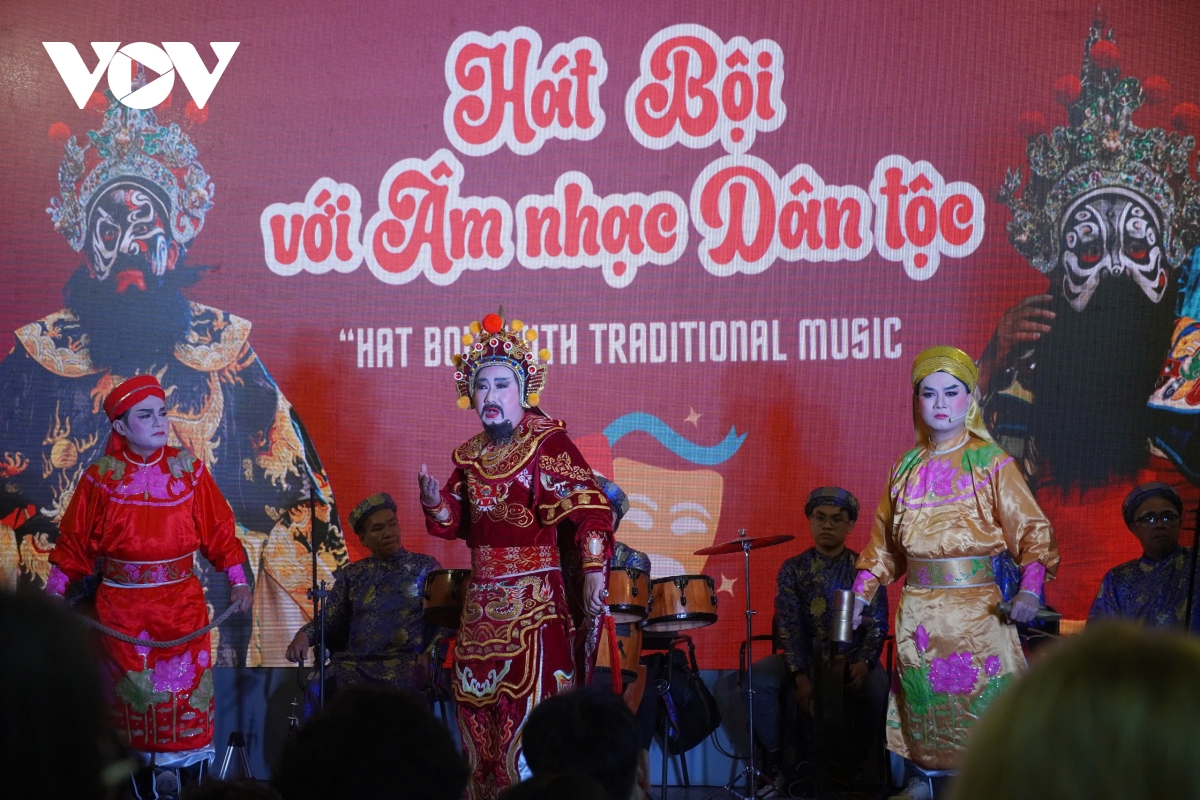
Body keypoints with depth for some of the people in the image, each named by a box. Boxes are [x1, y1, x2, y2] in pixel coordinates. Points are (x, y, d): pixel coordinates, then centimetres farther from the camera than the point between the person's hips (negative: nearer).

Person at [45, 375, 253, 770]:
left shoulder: (188, 470, 0)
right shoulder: (101, 477, -1)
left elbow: (218, 529, 3)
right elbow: (75, 540, 3)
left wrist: (237, 580, 1)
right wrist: (55, 589, 1)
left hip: (181, 601, 0)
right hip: (121, 604, 0)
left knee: (183, 682, -1)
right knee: (130, 686, 6)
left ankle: (184, 759, 9)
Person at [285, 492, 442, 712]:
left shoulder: (424, 567, 14)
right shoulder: (352, 575, 20)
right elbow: (330, 621, 14)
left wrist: (429, 655, -9)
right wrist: (305, 635, -8)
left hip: (405, 661, -2)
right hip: (355, 662, 2)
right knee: (318, 689, -30)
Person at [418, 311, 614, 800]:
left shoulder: (548, 442, -9)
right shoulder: (471, 456, 13)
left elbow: (589, 507, -17)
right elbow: (457, 522, 16)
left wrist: (593, 571, -25)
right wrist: (436, 502, -5)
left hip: (533, 599, -7)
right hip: (481, 602, 7)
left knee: (530, 713, -10)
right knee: (478, 712, 10)